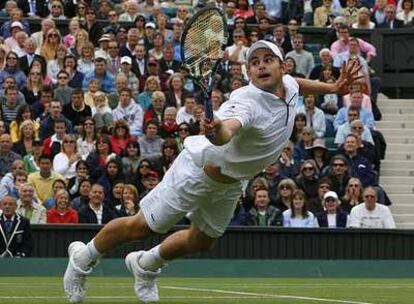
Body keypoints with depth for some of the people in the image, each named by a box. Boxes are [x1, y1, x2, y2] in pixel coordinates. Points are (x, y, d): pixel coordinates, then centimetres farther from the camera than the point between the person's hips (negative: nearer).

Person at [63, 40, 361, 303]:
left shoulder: (289, 85, -9)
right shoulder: (247, 101, -36)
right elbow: (227, 131, -59)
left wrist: (331, 87, 16)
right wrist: (218, 131, -80)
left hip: (230, 182, 8)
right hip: (198, 169, -8)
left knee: (201, 241, 20)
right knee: (140, 227, 0)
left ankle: (146, 265, 47)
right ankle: (83, 258, 24)